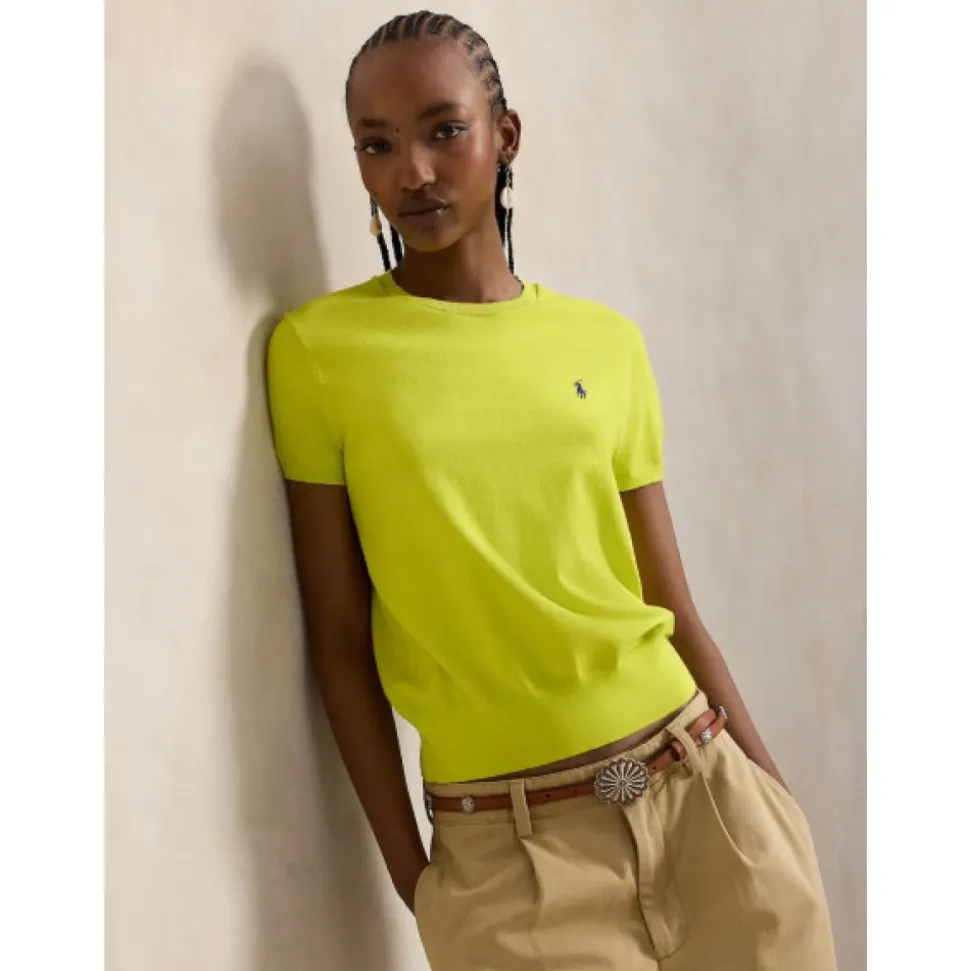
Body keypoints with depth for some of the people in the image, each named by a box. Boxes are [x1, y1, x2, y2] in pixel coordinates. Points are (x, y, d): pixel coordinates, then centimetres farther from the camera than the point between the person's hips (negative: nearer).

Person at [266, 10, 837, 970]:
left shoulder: (606, 341, 4)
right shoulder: (316, 349, -4)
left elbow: (673, 606, 7)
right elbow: (340, 637, -3)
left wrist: (772, 791, 7)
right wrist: (409, 870, -2)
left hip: (704, 789, 3)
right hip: (505, 848, -2)